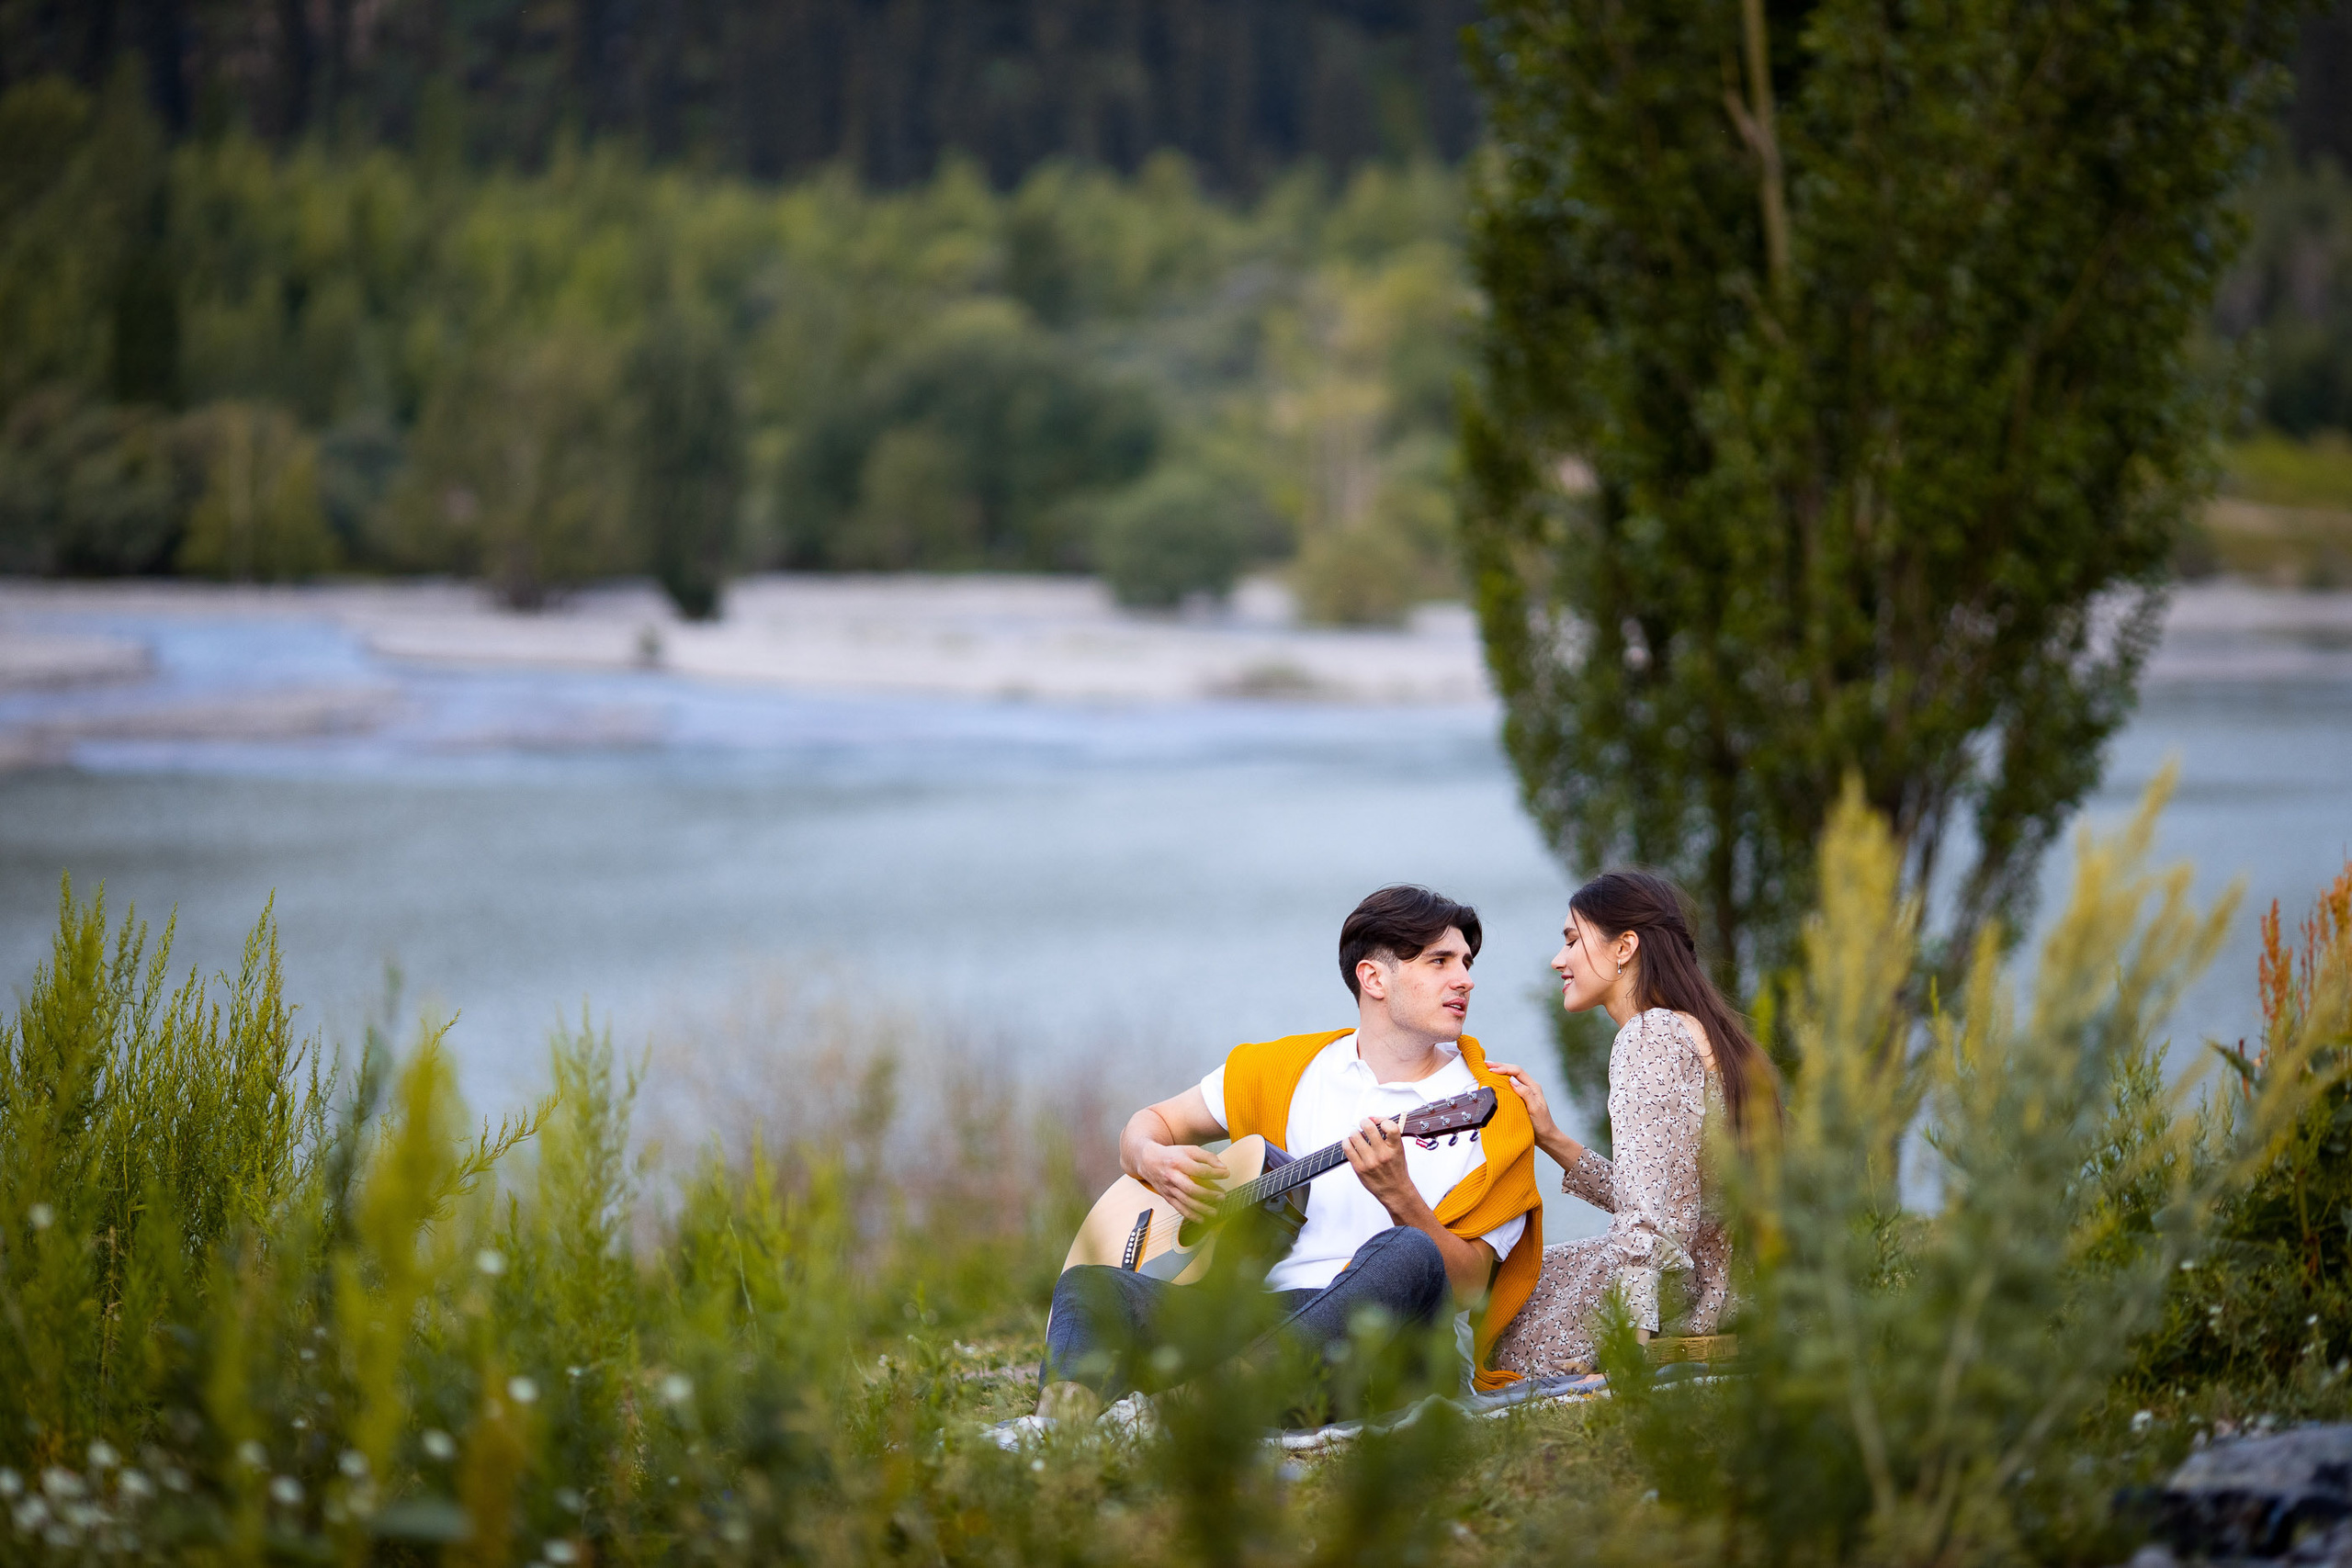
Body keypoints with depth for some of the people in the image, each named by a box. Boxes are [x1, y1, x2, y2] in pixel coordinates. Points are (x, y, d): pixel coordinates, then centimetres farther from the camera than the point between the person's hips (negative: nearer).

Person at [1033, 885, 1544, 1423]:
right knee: (1089, 1285, -21)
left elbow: (1465, 1289, -3)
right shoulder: (1291, 1068, 17)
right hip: (1267, 1312, 3)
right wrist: (1155, 1160, 1)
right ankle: (1063, 1411, -55)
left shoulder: (1494, 1110, 7)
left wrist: (1399, 1197, -21)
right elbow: (1150, 1123, 27)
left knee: (1407, 1257, -39)